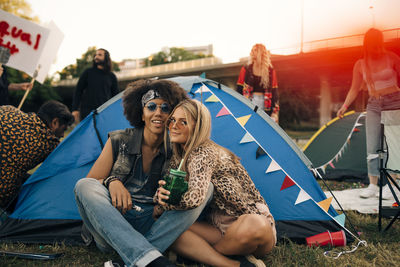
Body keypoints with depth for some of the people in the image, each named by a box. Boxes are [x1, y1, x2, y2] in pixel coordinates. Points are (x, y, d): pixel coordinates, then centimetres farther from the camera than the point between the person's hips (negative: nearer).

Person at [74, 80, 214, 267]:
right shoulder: (119, 141, -1)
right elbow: (89, 184, 1)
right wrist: (111, 181, -23)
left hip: (150, 226, 2)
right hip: (111, 226, -1)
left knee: (206, 188, -17)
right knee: (84, 186, -29)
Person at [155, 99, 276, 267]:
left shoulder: (205, 154, -20)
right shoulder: (179, 157, 8)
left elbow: (194, 197, -34)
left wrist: (160, 209, -16)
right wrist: (162, 193, -12)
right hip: (219, 228, 7)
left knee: (253, 226, -42)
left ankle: (201, 252, -17)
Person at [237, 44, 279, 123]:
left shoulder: (270, 71, 5)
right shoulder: (246, 69, 4)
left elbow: (274, 92, 8)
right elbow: (239, 89, 5)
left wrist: (275, 112, 4)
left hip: (264, 103, 1)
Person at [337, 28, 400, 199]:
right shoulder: (360, 65, 3)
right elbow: (354, 89, 10)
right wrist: (345, 106, 2)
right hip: (373, 106, 2)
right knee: (372, 148, -1)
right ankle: (373, 185, 6)